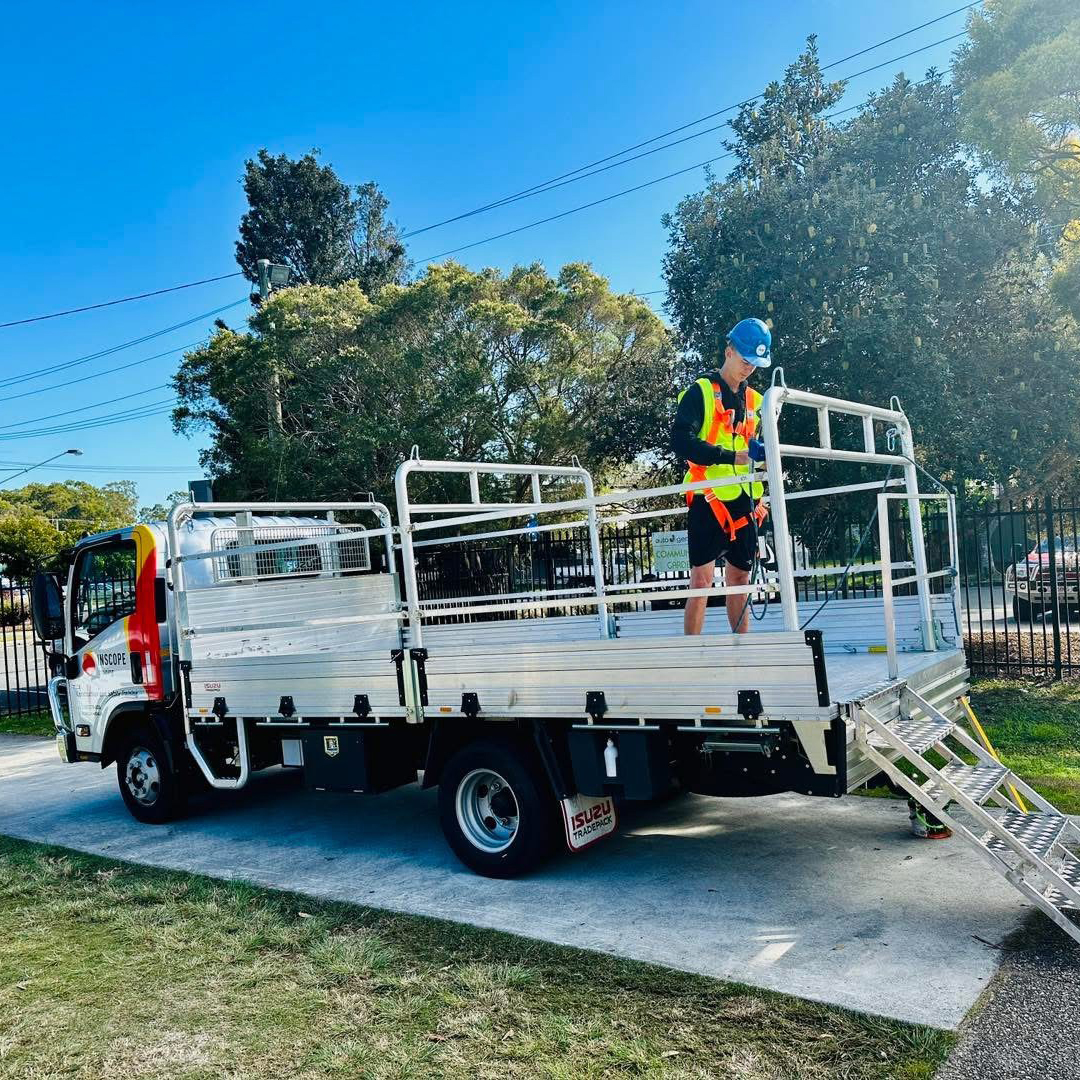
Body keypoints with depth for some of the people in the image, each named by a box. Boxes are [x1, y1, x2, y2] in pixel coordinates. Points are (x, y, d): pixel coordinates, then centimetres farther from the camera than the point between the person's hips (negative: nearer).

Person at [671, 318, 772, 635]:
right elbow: (681, 441, -16)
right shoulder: (700, 392, -3)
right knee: (702, 579, -9)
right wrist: (732, 457, -23)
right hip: (708, 500, -6)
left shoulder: (753, 400, 18)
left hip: (743, 501, 6)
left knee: (739, 579, 11)